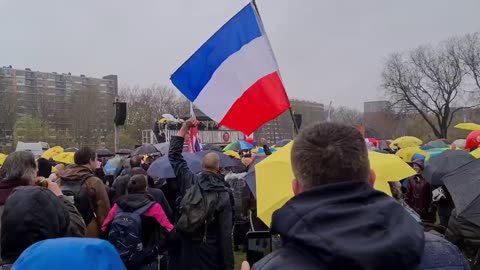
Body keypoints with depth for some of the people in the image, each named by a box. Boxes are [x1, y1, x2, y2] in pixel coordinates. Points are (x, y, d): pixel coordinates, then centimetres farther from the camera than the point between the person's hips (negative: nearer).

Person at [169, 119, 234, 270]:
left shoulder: (189, 181, -6)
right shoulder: (223, 195, -13)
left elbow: (174, 154, 7)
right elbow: (226, 233, -13)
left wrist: (184, 128, 5)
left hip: (186, 247, 3)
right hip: (210, 251, -2)